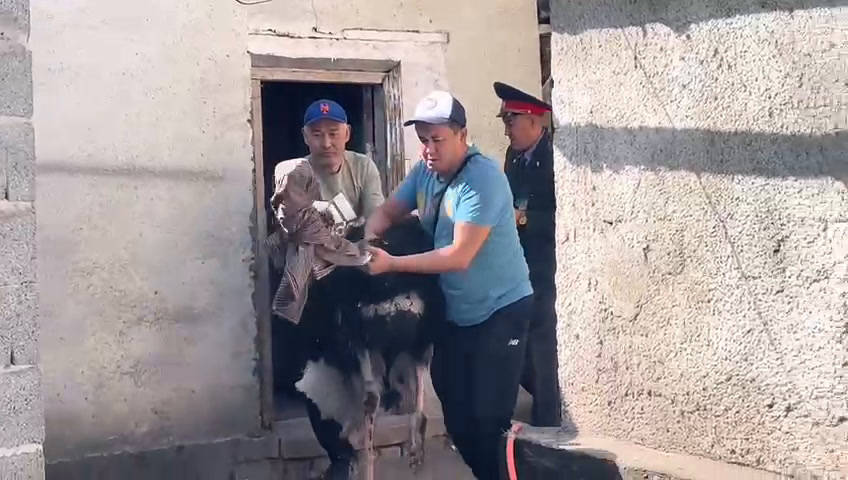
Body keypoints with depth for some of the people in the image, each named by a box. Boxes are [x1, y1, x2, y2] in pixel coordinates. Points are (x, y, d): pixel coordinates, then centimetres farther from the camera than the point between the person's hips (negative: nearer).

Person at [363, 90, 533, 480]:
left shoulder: (483, 179, -23)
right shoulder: (425, 173, 0)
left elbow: (460, 255, -28)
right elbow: (388, 212, 7)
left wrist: (391, 264, -30)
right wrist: (368, 239, -16)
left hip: (500, 311, -8)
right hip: (454, 312, 8)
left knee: (489, 417, -6)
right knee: (456, 413, 14)